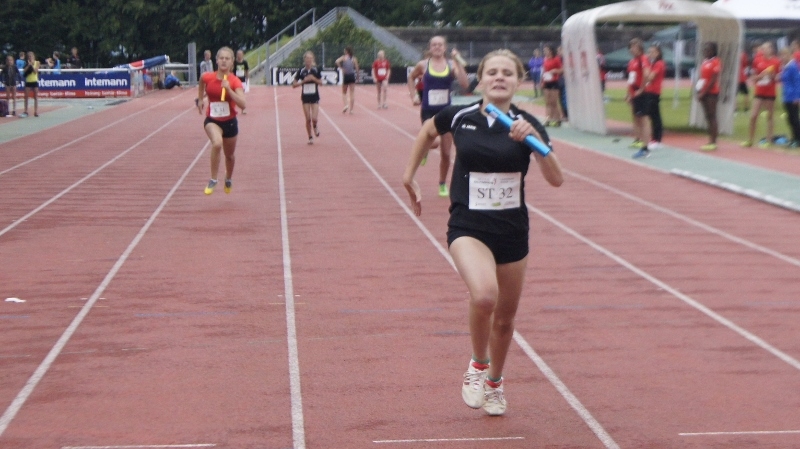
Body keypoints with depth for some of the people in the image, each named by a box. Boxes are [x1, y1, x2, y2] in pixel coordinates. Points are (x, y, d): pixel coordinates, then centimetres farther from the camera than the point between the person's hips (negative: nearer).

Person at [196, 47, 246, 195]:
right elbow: (202, 81, 17)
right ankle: (213, 180, -18)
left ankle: (228, 180, 52)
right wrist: (199, 99, 15)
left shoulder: (234, 81, -17)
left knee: (229, 155, 19)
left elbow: (243, 104, -29)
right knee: (217, 143, -33)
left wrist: (229, 89, -37)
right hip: (212, 120, -1)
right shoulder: (207, 77, -11)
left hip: (229, 122, 1)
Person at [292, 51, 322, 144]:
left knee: (314, 118, -13)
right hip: (305, 97, 0)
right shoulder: (301, 71, -3)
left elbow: (321, 83, 3)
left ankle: (315, 127, 22)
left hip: (315, 97, 0)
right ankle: (310, 137, 16)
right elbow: (294, 84, -2)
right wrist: (303, 81, -16)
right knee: (308, 119, 2)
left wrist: (314, 78, -14)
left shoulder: (316, 70, -2)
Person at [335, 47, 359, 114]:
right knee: (352, 93, 4)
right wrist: (357, 77, 10)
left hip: (346, 76, -1)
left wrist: (341, 68, -11)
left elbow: (337, 61, -20)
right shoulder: (354, 59, 3)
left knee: (344, 92, 12)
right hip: (352, 76, 1)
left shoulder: (344, 57, -2)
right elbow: (357, 68, 0)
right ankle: (351, 109, 2)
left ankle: (346, 105, -11)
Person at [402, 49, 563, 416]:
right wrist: (409, 176, 19)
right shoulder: (459, 117, -4)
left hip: (512, 229, 2)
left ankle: (494, 381, 43)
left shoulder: (526, 125, -6)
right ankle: (477, 365, -1)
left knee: (505, 318, 14)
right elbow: (428, 130, 19)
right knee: (484, 295, -30)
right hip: (468, 226, -2)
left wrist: (534, 138, -29)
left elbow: (556, 179, -16)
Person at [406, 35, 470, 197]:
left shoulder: (451, 65, -2)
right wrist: (414, 95, 8)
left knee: (446, 152, 5)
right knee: (431, 142, -26)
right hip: (428, 111, -1)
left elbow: (465, 84, -16)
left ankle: (442, 184, 25)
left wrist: (458, 62, -19)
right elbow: (411, 77, 19)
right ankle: (425, 148, 11)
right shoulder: (423, 65, -1)